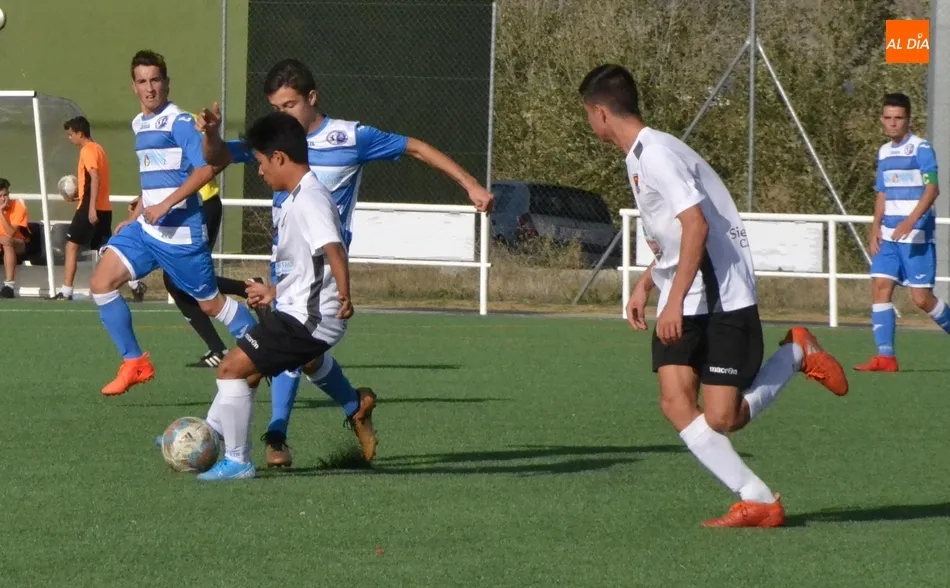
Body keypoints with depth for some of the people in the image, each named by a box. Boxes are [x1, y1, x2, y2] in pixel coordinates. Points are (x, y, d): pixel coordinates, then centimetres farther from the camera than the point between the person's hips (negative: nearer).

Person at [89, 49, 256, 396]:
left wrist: (167, 204, -25)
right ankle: (134, 364, 3)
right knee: (101, 283, -5)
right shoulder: (139, 124, 13)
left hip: (180, 231, -8)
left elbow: (208, 167, -23)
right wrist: (135, 217, 21)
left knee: (210, 303, 2)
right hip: (146, 229, 8)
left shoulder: (178, 122, -13)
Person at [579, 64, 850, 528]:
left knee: (722, 418, -10)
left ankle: (797, 354, 13)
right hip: (681, 304, 9)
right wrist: (645, 285, 21)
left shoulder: (656, 154, -17)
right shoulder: (640, 155, 15)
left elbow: (696, 225, -26)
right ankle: (757, 501, -8)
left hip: (722, 301, -9)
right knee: (675, 402, -9)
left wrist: (675, 301, -27)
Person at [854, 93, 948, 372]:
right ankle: (886, 356, -7)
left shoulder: (920, 148, -7)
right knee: (880, 287, -6)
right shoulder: (884, 152, 15)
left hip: (917, 235, -7)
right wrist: (876, 227, 9)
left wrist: (911, 220, -28)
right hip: (889, 234, 7)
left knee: (921, 297, -7)